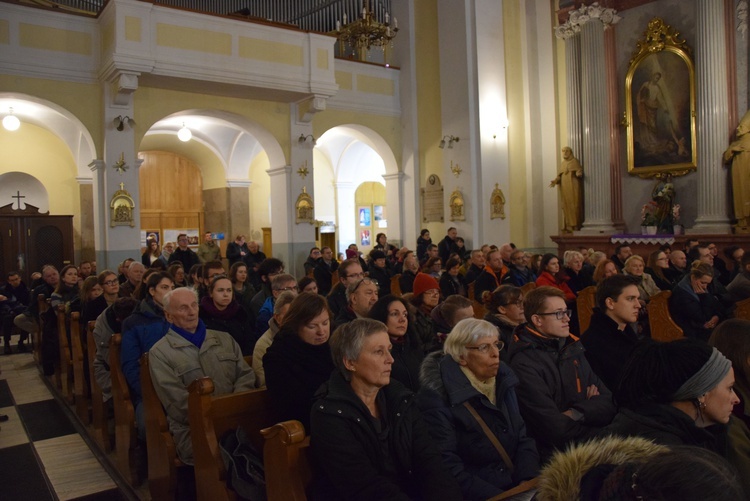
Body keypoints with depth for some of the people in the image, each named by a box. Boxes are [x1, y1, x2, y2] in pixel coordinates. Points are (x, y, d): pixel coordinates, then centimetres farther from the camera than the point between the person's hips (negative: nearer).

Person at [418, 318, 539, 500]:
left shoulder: (503, 380, 8)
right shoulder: (437, 396, -14)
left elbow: (523, 437, 9)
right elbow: (447, 466, -17)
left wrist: (529, 482, -6)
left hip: (517, 486, 6)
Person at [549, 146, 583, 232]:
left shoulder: (575, 161, 2)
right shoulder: (562, 164, 19)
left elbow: (579, 171, -8)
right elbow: (559, 176, 15)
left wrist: (579, 174, -32)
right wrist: (554, 181, -4)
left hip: (573, 188, -5)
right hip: (565, 189, 6)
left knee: (574, 206, -8)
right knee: (566, 207, 3)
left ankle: (575, 226, -6)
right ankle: (568, 226, 5)